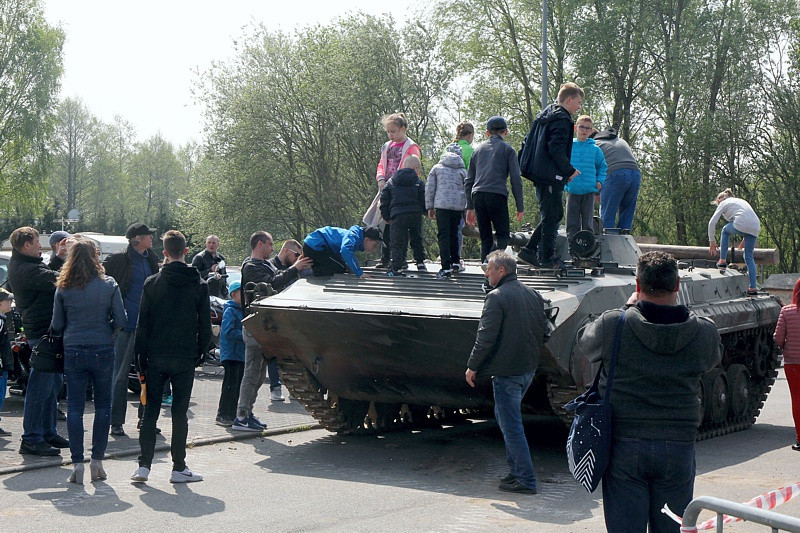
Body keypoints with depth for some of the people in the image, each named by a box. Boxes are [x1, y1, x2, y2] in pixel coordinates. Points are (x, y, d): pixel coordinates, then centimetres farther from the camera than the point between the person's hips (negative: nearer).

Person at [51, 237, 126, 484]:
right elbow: (121, 320, -5)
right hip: (102, 350, -1)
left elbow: (56, 326, 2)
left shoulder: (63, 288, -1)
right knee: (103, 405, 10)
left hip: (73, 351, 1)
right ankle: (97, 461, 11)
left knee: (74, 406, 5)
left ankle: (77, 464, 1)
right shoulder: (108, 285, -5)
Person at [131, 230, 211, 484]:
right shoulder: (199, 285, -1)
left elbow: (142, 323, 0)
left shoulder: (152, 283, -1)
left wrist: (141, 357, 6)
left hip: (155, 358, 1)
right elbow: (205, 325, 0)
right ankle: (179, 468, 7)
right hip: (185, 358, 0)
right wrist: (199, 353, 11)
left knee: (150, 411, 7)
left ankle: (144, 466, 4)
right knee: (179, 413, 4)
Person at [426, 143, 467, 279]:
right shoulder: (463, 170, 12)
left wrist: (429, 207, 13)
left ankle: (446, 267, -12)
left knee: (443, 235, -4)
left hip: (442, 205, -2)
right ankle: (455, 261, 20)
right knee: (454, 233, 17)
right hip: (458, 206, 2)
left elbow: (429, 188, 8)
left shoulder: (437, 168, 11)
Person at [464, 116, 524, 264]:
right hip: (497, 195, -4)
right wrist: (520, 206, 4)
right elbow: (516, 179, 1)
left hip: (477, 195, 4)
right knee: (503, 235, -1)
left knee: (485, 239, 9)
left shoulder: (478, 149, 22)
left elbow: (468, 181, 21)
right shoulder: (507, 149, 10)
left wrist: (470, 207, 24)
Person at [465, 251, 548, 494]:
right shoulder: (533, 295, 10)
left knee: (511, 426, -3)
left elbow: (486, 337, -18)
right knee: (505, 416, 23)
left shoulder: (496, 297, -15)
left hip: (507, 371, -9)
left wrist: (472, 366, -8)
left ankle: (525, 480, -2)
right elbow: (543, 330, 16)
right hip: (529, 368, 9)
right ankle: (516, 468, 26)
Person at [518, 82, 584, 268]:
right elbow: (556, 149, -22)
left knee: (552, 215, 16)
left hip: (539, 174, 10)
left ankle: (529, 250, 14)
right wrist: (570, 170, -12)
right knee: (552, 216, -3)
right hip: (551, 176, -10)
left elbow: (527, 142, 22)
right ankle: (547, 258, 1)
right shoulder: (562, 120, -12)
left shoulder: (545, 115, 18)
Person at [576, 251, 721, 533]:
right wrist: (674, 309, 15)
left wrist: (629, 307, 16)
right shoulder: (704, 332, -6)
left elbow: (584, 341, 9)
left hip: (624, 445, -2)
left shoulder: (613, 324, -12)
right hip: (679, 446, 2)